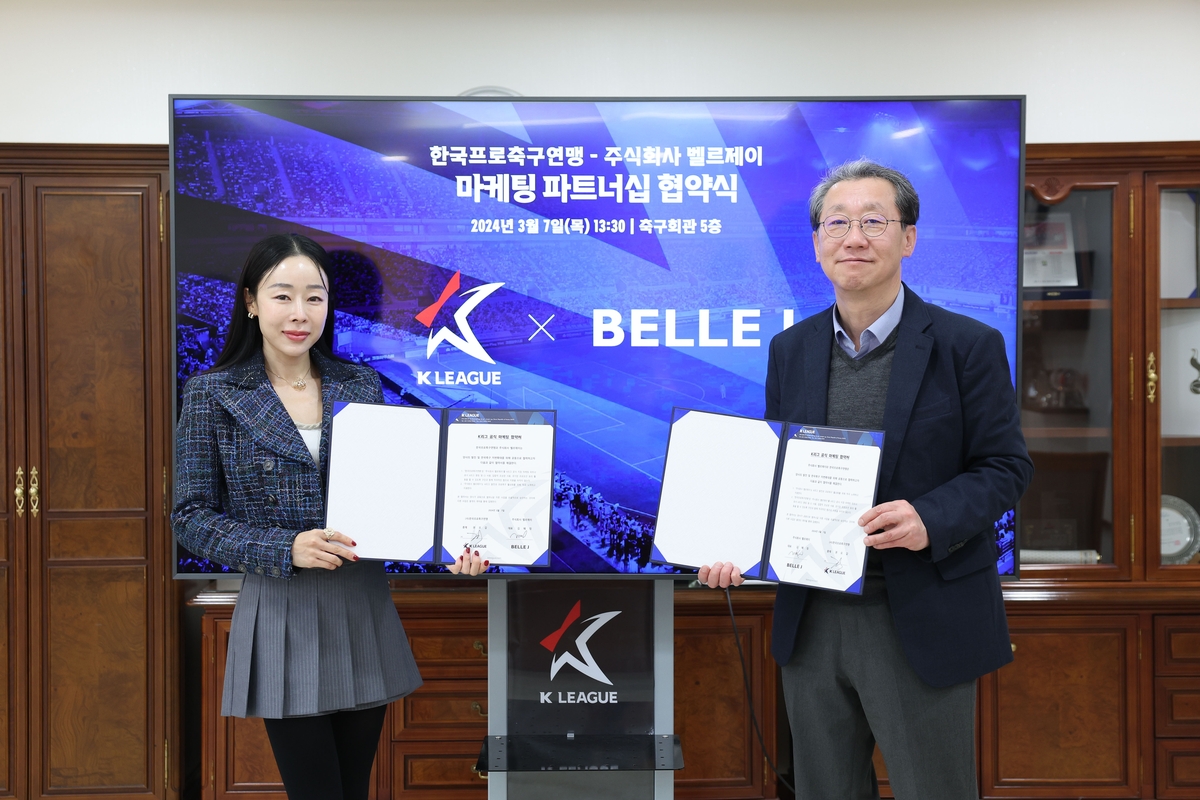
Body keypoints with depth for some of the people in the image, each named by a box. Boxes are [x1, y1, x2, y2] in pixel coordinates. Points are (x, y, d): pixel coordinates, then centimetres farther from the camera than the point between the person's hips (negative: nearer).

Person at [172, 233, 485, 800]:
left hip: (363, 609, 4)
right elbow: (191, 516, -6)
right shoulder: (212, 394, -4)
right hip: (282, 618, -3)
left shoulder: (360, 386, 5)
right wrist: (286, 548, -20)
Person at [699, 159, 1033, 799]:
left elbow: (1005, 465, -5)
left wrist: (930, 519, -24)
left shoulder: (968, 345, -6)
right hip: (812, 620, 4)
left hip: (919, 623, -4)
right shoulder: (790, 350, 6)